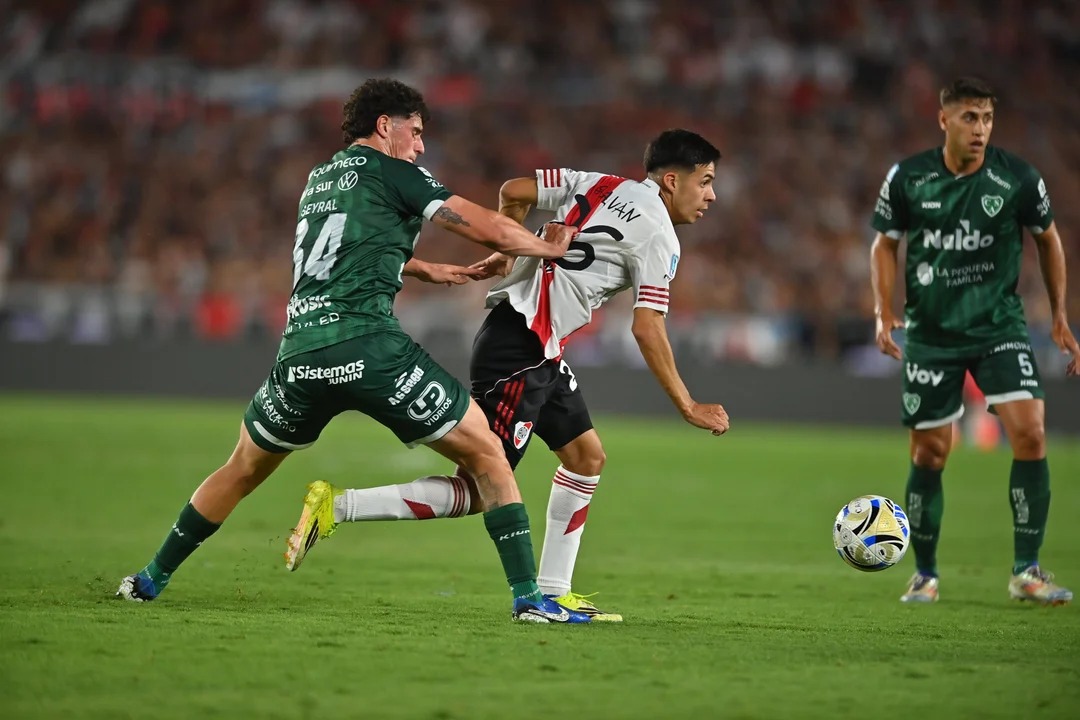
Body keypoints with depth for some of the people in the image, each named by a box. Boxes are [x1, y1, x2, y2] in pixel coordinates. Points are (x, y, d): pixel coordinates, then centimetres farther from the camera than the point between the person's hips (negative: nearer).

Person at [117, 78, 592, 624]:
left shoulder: (318, 180, 25)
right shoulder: (389, 172, 5)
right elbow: (489, 230, 3)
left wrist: (426, 270, 46)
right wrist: (549, 247, 19)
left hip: (300, 349, 6)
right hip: (367, 346, -6)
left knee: (243, 470, 27)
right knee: (486, 454, 5)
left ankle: (152, 579, 34)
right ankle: (528, 596, -3)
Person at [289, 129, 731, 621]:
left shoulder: (599, 186, 12)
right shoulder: (658, 238, -9)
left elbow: (512, 192, 7)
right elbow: (646, 328, -13)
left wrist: (504, 253, 21)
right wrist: (687, 406, -6)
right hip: (519, 352, -10)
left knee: (586, 456, 16)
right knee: (480, 491, -10)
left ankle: (551, 593, 18)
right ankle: (337, 506, -16)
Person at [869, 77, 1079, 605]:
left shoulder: (1018, 178, -8)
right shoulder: (907, 179, -7)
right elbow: (885, 243, 7)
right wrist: (884, 313, -7)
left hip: (999, 324, 0)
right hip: (930, 333, 0)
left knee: (1030, 432, -17)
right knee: (930, 452, 3)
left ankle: (1026, 571, -8)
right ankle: (925, 574, 22)